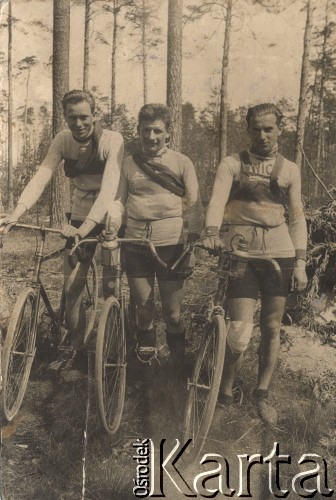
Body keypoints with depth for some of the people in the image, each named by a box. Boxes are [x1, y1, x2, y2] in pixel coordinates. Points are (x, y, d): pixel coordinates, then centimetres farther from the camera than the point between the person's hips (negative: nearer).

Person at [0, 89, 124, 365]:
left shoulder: (112, 140, -20)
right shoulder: (63, 140, -7)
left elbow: (109, 186, -32)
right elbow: (41, 177, -18)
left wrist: (87, 226, -44)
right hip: (80, 219, 4)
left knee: (110, 288, -5)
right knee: (72, 287, -1)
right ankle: (76, 346, 17)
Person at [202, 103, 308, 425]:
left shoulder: (289, 170, 10)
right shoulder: (232, 165, 2)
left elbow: (297, 217, 10)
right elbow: (217, 199, -14)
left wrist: (300, 262, 2)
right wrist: (211, 233, -33)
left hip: (279, 254, 3)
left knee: (271, 328, 9)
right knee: (240, 331, -8)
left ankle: (262, 394, 26)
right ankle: (224, 392, 14)